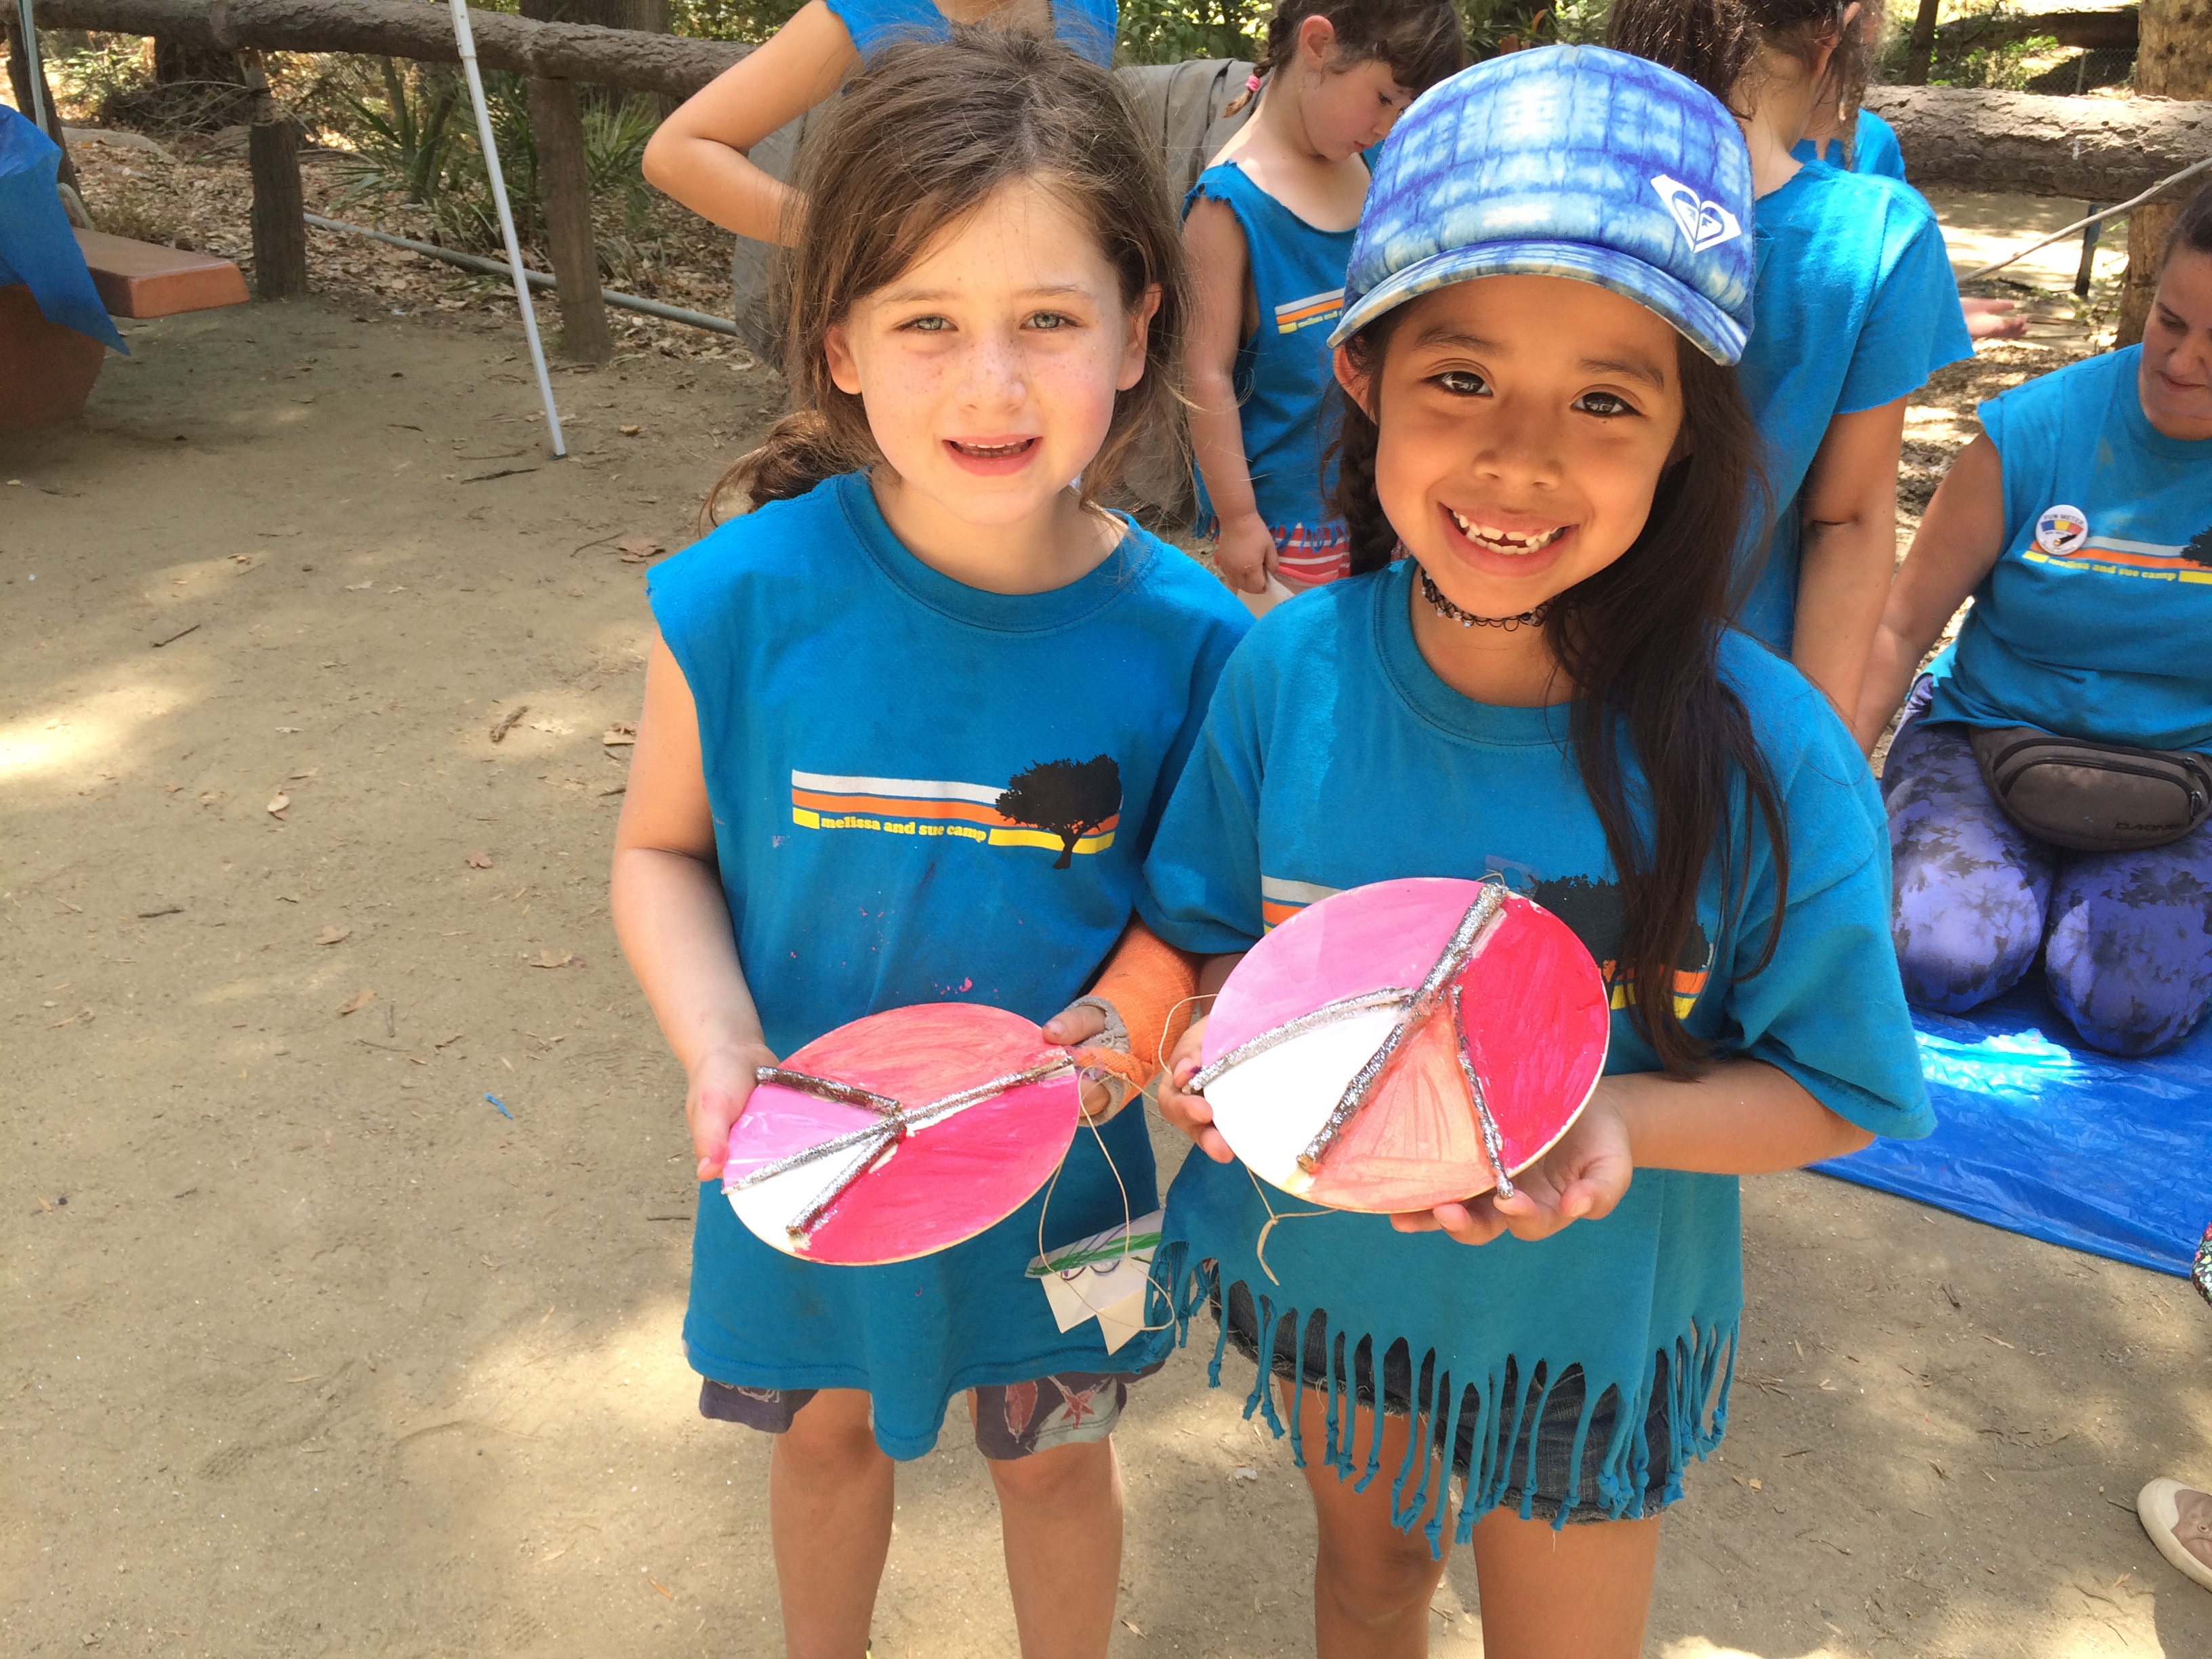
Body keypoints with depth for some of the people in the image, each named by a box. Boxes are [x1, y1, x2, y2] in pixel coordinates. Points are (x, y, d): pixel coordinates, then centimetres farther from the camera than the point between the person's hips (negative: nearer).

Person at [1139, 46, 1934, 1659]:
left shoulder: (1768, 756, -25)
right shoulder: (1286, 673, -18)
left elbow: (1834, 1090, -14)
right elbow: (1202, 937, -3)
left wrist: (1619, 1121, -33)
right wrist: (1229, 1030, -25)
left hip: (1584, 1321, -1)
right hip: (1322, 1259, 2)